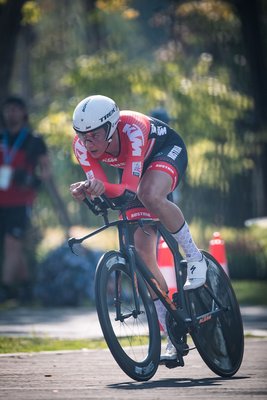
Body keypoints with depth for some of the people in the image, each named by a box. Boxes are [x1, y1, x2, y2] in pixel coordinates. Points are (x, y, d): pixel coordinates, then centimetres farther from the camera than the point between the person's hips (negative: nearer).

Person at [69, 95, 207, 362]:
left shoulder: (132, 130, -40)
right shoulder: (82, 144, -27)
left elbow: (130, 188, -45)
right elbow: (97, 185, -29)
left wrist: (102, 188, -64)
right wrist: (86, 190, -51)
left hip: (167, 150, -5)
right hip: (135, 167, 5)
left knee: (149, 195, -41)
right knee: (142, 252, -7)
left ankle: (194, 257, -17)